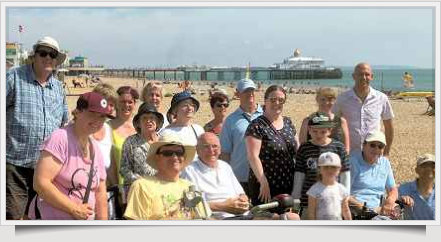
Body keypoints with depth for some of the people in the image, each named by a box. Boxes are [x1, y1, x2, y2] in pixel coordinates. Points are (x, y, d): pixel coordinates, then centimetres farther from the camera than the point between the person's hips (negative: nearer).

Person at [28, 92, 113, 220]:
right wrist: (75, 209, -18)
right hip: (50, 218, -7)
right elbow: (40, 183, -21)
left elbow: (100, 194, 13)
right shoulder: (60, 138, -13)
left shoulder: (95, 149, 10)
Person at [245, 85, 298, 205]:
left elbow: (298, 150, 19)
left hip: (289, 185, 6)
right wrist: (263, 182, -21)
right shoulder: (257, 126, -9)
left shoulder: (288, 123, 12)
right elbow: (253, 156, -16)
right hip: (266, 186, -6)